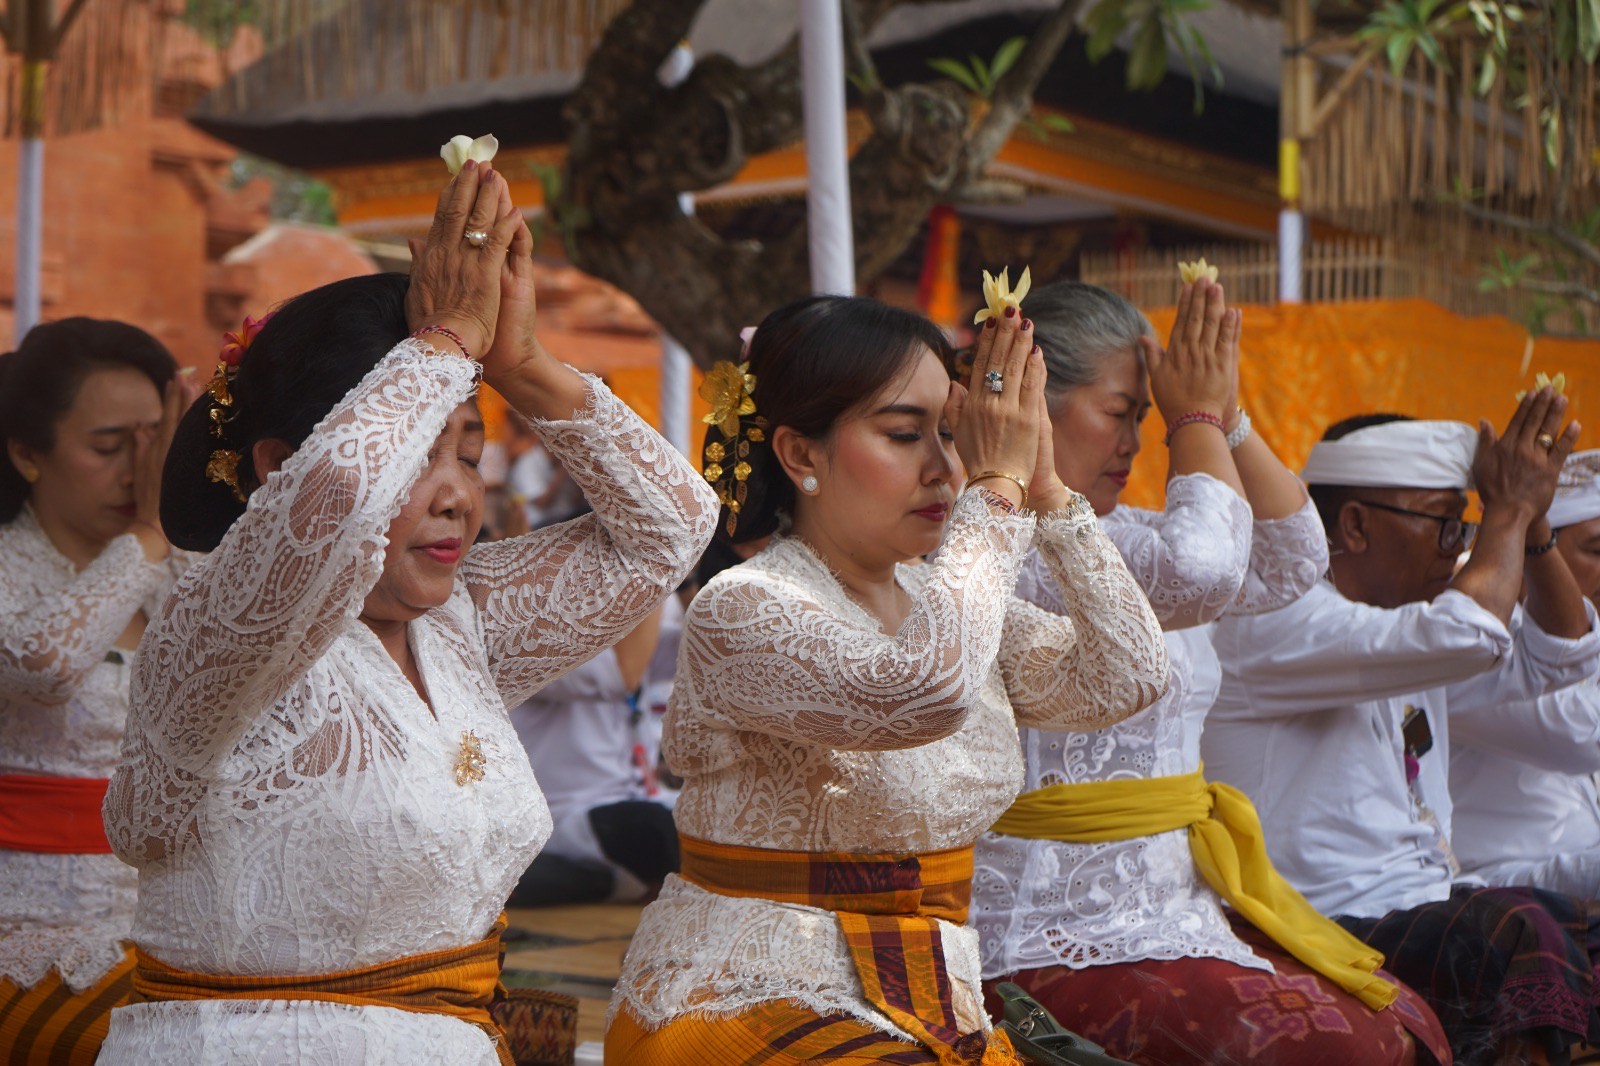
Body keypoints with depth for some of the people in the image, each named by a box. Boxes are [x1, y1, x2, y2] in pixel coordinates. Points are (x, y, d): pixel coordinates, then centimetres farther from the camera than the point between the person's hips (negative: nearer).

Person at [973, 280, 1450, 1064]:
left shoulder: (1115, 531, 16)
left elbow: (1289, 563, 19)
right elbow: (1197, 571, -27)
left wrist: (1228, 416, 8)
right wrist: (1196, 418, -11)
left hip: (1178, 904, 10)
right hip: (1057, 938, -10)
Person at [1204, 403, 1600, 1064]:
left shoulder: (1410, 626, 20)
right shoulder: (1270, 620, -11)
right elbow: (1469, 637, -23)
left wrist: (1531, 522, 13)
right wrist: (1510, 509, -8)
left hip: (1428, 908, 9)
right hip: (1329, 930, -9)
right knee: (1522, 931, -31)